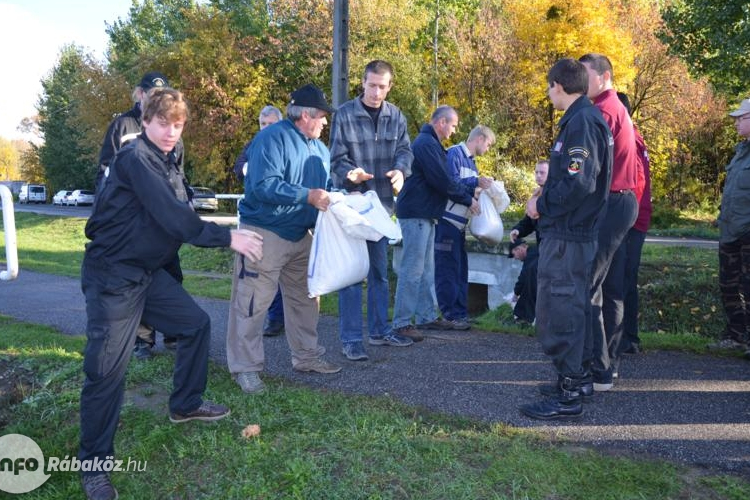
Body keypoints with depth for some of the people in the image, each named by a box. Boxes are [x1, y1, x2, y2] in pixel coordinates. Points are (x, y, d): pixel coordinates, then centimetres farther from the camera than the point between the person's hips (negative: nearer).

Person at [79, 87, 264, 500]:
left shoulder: (165, 161, 12)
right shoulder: (134, 158, -19)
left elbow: (175, 214, 7)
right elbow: (172, 216, -27)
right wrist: (227, 238, -23)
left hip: (149, 271, 9)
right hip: (112, 276, -9)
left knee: (196, 323, 12)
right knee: (107, 369, -8)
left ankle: (185, 404, 31)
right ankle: (93, 465, 8)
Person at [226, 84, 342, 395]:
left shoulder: (319, 148, 12)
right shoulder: (272, 138, -15)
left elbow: (327, 188, 17)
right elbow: (264, 186, -26)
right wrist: (307, 196, -29)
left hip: (301, 234, 9)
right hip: (264, 232, -8)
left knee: (304, 297, 15)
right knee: (252, 302, -4)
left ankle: (306, 356, 29)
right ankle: (245, 367, 7)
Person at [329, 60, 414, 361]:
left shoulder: (396, 116, 6)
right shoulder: (344, 114, -6)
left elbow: (404, 150, 2)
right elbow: (337, 158, -8)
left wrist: (400, 170, -21)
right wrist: (350, 174, -30)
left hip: (382, 203, 5)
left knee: (380, 270, 14)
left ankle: (379, 328, 27)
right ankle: (350, 339, 2)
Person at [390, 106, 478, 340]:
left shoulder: (431, 143, 19)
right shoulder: (426, 143, -14)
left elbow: (445, 179, 21)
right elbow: (442, 181, -19)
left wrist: (472, 192, 12)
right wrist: (468, 200, -8)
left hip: (424, 214, 11)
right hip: (416, 214, -11)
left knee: (426, 269, 14)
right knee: (412, 270, -8)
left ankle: (426, 316, 22)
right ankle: (400, 323, -3)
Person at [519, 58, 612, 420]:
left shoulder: (581, 122, -16)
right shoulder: (583, 118, 16)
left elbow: (579, 183, -24)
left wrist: (542, 205, -13)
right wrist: (547, 194, 12)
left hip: (566, 235, -11)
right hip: (574, 231, 11)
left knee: (558, 312, -5)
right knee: (571, 308, 18)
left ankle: (568, 396, 4)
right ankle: (576, 379, 31)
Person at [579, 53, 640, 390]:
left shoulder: (604, 110, -10)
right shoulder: (619, 109, 21)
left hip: (608, 205, -11)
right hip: (622, 202, 11)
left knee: (586, 286, -10)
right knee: (610, 287, 12)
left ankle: (597, 370, -7)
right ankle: (607, 361, 21)